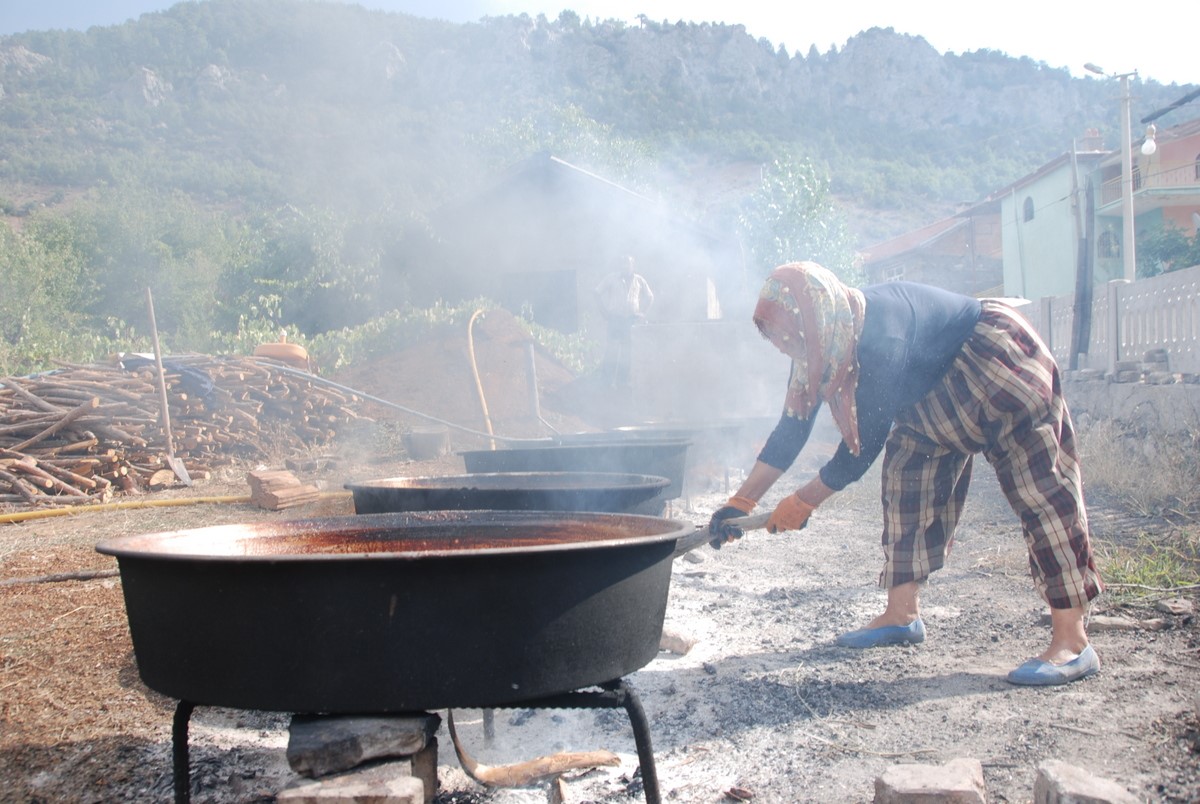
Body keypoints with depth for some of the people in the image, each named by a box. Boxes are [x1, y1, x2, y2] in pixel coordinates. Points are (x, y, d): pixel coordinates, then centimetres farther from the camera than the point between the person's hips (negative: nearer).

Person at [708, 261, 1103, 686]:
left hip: (997, 362, -9)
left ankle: (1071, 640, -16)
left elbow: (866, 442, -31)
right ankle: (902, 614, 8)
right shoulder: (824, 344, -9)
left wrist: (803, 502, -20)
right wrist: (740, 502, -6)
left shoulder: (880, 336, -36)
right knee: (907, 473, 5)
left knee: (1038, 486, -14)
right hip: (940, 387, 10)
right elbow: (791, 428, -4)